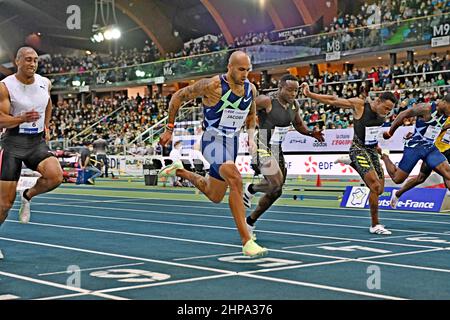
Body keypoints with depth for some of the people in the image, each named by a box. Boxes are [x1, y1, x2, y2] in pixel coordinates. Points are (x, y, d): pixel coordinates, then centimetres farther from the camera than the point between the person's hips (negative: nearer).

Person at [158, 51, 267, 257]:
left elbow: (251, 114, 22)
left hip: (232, 143, 7)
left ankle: (180, 172, 41)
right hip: (213, 141, -7)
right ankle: (246, 242, -28)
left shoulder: (250, 89, 1)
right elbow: (178, 97, -6)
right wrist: (169, 128, -4)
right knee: (235, 180, -30)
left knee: (214, 197, 17)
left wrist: (251, 136, 6)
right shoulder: (212, 85, -17)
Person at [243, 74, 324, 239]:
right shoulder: (266, 101, -18)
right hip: (263, 149, -8)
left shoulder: (294, 105, 5)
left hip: (278, 150, 8)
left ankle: (250, 222, 26)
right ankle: (250, 189, 10)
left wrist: (311, 133, 2)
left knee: (276, 191, 10)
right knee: (276, 183, -23)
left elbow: (298, 124, 20)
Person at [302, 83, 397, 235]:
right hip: (359, 149, -7)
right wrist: (309, 94, -14)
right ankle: (375, 225, -7)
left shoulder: (383, 112, -1)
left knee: (379, 190, 5)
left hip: (372, 149, 7)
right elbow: (333, 100, -13)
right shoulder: (359, 104, -17)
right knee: (375, 186, -18)